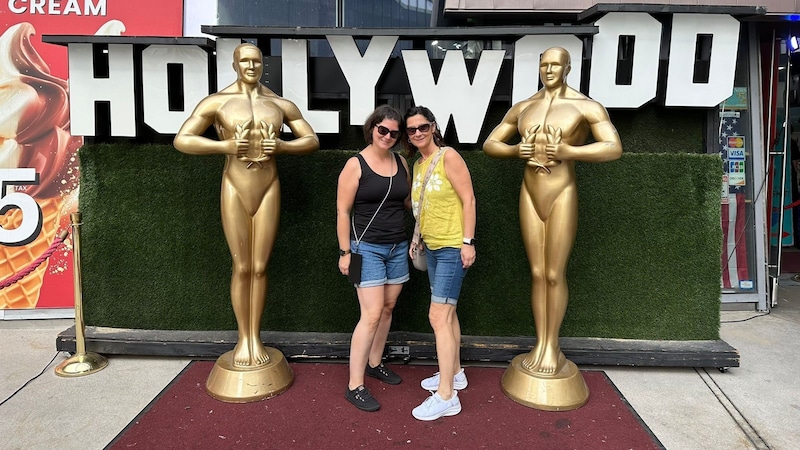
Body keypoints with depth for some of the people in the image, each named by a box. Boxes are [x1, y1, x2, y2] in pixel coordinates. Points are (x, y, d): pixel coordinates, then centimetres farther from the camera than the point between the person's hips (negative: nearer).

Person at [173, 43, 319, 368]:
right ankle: (243, 338, 21)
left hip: (268, 189, 2)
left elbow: (312, 140, 11)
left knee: (260, 267, 7)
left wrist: (282, 146, -8)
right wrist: (224, 146, -16)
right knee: (242, 268, 5)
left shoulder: (281, 104, 6)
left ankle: (256, 337, 20)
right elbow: (181, 140, -3)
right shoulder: (217, 102, -1)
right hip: (235, 189, -2)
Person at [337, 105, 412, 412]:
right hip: (367, 248, -6)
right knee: (371, 315, -10)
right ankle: (355, 386, -2)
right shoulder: (356, 165, -9)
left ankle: (374, 363, 32)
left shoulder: (401, 163, 8)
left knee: (387, 308, 13)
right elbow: (342, 212, -8)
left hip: (398, 247, 6)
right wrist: (345, 252, -11)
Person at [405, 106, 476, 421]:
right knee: (447, 313, 17)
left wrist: (468, 241, -19)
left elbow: (468, 199, -15)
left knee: (438, 316, -11)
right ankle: (455, 373, 33)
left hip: (452, 249, -8)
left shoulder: (448, 157, -12)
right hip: (433, 248, 8)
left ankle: (446, 397, -4)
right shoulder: (418, 164, 11)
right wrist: (420, 238, 14)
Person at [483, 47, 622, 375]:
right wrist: (516, 151, -9)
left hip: (562, 195, -4)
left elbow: (614, 148, -14)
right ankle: (540, 344, 20)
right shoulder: (522, 108, 9)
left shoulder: (587, 106, -5)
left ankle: (553, 346, 18)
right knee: (537, 273, 9)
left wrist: (568, 152, -25)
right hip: (529, 195, 4)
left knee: (555, 274, 2)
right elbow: (489, 144, 12)